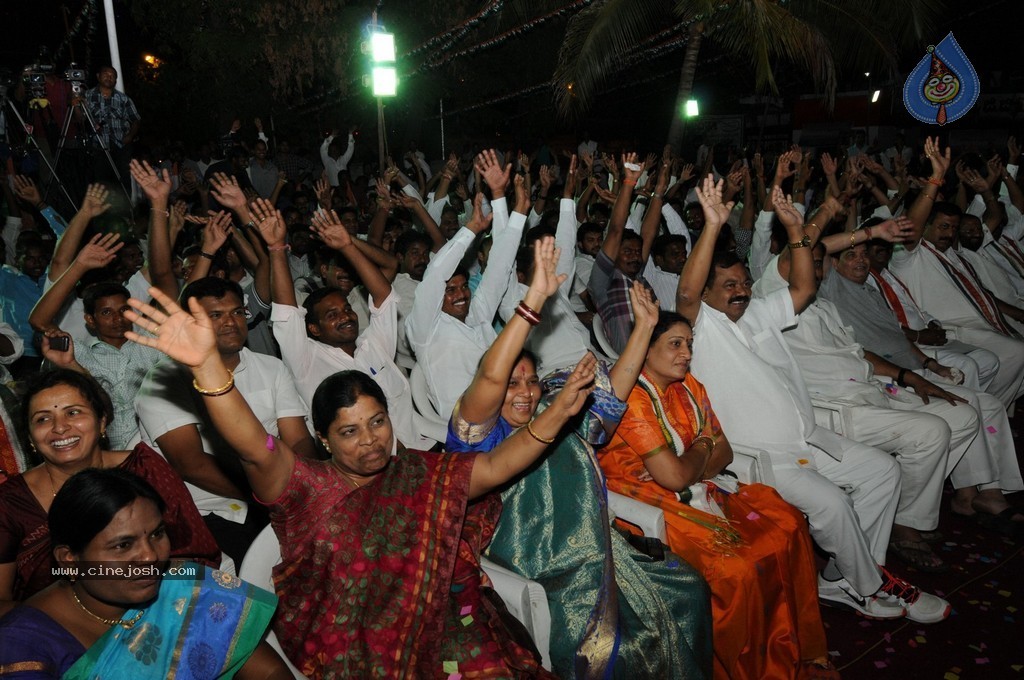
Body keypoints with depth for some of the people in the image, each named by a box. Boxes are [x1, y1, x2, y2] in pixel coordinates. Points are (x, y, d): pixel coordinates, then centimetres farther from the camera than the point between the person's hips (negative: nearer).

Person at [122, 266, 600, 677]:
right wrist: (206, 365, -38)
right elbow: (255, 447, -22)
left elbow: (496, 466, 3)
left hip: (436, 640, 3)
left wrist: (558, 410, -7)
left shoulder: (427, 476, 7)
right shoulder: (306, 488, -5)